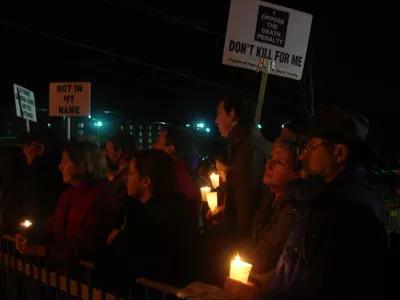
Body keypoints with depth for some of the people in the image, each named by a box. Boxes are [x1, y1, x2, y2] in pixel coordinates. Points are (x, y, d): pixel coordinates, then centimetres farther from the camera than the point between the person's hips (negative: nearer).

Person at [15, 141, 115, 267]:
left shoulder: (100, 196, -15)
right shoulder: (69, 193, 12)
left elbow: (87, 246, -19)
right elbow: (53, 229, 13)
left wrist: (38, 250, -20)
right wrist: (32, 245, -8)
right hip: (62, 262, 7)